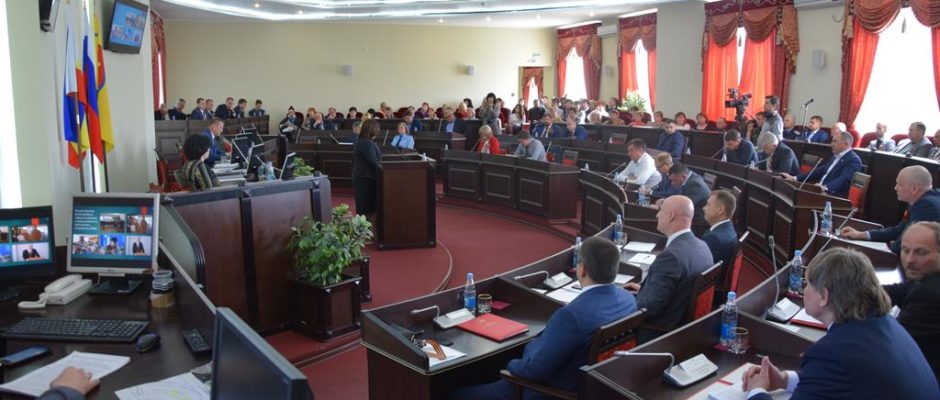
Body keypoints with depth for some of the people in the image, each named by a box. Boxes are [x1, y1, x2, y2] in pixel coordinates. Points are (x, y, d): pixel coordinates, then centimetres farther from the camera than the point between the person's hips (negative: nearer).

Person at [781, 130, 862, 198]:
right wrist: (795, 178, 12)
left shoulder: (853, 160, -9)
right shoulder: (836, 156, 22)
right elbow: (820, 171, 22)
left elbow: (843, 179, -25)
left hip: (834, 197, -9)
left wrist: (825, 187, -45)